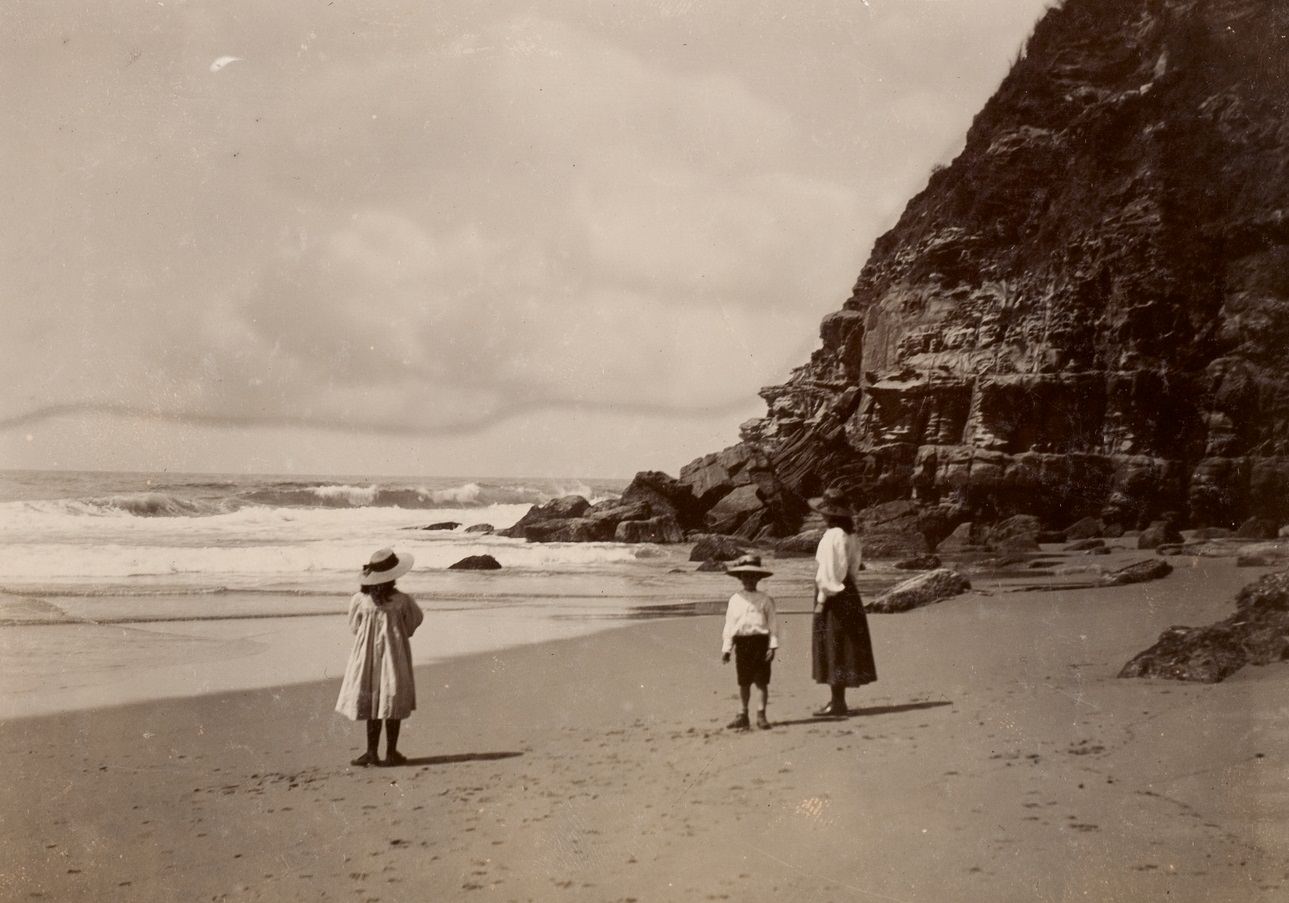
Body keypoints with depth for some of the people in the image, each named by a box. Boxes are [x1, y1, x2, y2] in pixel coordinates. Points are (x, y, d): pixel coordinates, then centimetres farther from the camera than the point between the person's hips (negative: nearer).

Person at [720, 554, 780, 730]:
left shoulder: (764, 599, 2)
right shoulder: (735, 600, 8)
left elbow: (772, 623, 1)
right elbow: (729, 625, 10)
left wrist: (772, 645, -6)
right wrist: (726, 648, 6)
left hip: (760, 641, -2)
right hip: (741, 642, 2)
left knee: (761, 681, 0)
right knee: (743, 682, 8)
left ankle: (761, 714, 9)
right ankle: (744, 714, 19)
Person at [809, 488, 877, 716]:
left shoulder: (832, 536, -17)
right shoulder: (850, 535, 10)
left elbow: (828, 570, -19)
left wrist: (822, 599, -15)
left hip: (833, 595, -9)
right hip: (848, 592, 9)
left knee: (833, 647, -4)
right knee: (843, 646, 13)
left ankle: (837, 702, -2)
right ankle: (839, 700, 20)